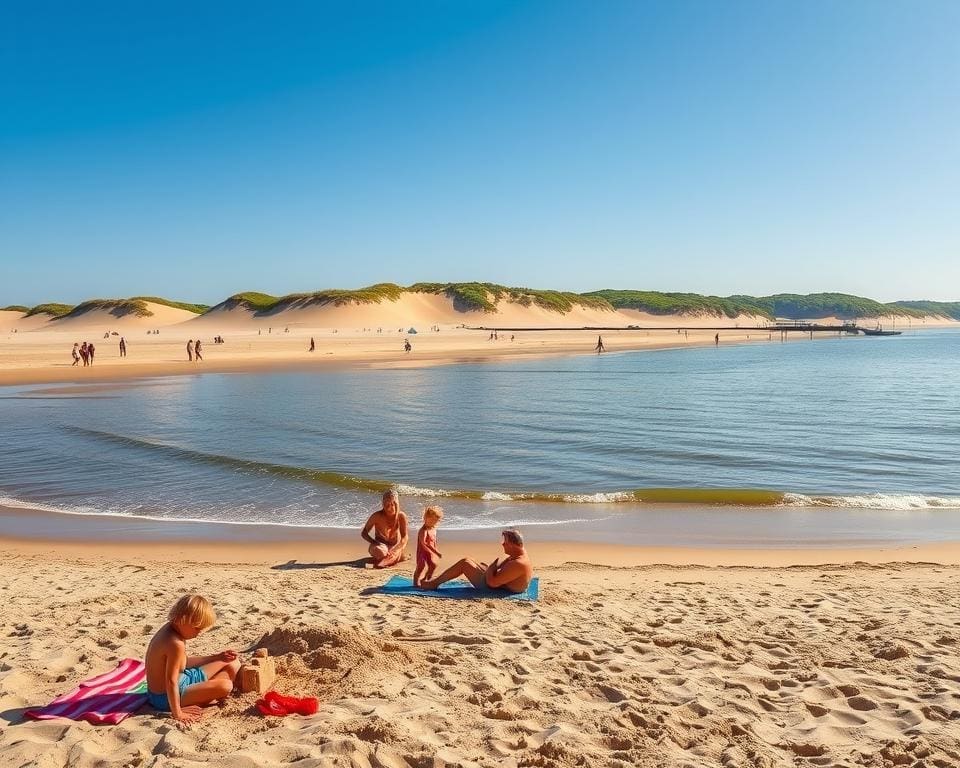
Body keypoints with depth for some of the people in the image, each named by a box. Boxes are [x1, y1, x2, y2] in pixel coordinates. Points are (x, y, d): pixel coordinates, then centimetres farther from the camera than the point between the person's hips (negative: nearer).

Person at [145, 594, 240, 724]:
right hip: (165, 697, -10)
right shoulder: (176, 644, -31)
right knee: (225, 686, -24)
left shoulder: (171, 628, -1)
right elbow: (171, 682, -29)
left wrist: (217, 657, 8)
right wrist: (177, 713, -24)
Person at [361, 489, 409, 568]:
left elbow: (405, 537, -11)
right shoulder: (377, 516, -17)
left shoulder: (401, 516, -12)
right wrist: (376, 544, -26)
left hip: (395, 547, 0)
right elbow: (364, 533, -11)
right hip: (381, 545, 0)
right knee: (378, 551, -37)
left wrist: (395, 549, -29)